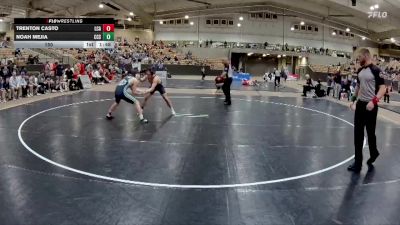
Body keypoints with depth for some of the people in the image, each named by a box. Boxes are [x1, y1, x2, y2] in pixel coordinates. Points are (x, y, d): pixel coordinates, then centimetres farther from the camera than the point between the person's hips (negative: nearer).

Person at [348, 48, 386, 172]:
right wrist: (353, 100, 17)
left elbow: (383, 88, -16)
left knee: (370, 132, 7)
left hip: (370, 106, -7)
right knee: (358, 133, 5)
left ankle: (374, 153, 33)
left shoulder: (375, 70, -12)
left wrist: (374, 101, -27)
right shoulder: (360, 71, 10)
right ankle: (358, 162, 11)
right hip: (360, 104, 7)